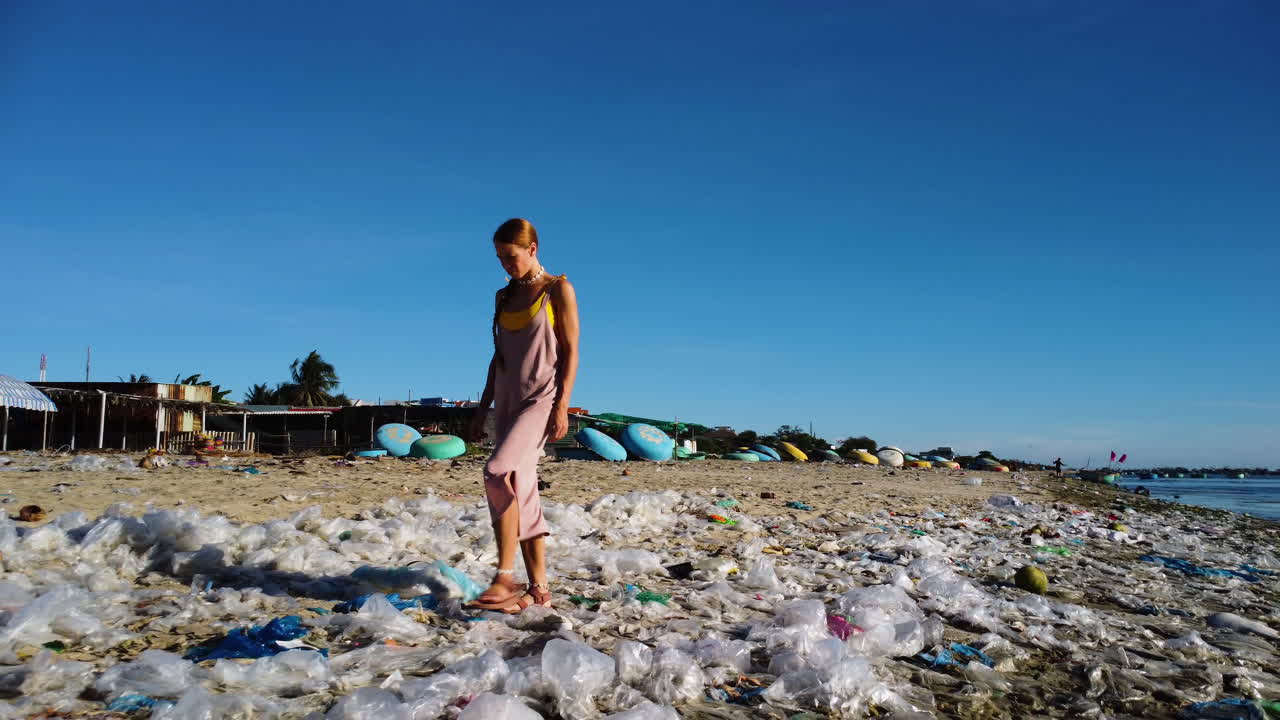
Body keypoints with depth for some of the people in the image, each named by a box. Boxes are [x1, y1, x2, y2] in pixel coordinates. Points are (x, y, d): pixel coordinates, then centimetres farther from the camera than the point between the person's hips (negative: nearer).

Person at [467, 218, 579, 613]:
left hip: (542, 397, -7)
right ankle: (538, 588, 9)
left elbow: (571, 350, -6)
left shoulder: (558, 290, -1)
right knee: (521, 492, 3)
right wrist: (482, 409, 15)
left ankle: (505, 578, -18)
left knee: (498, 472, -24)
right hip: (508, 400, 7)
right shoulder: (504, 297, 16)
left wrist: (562, 406, -15)